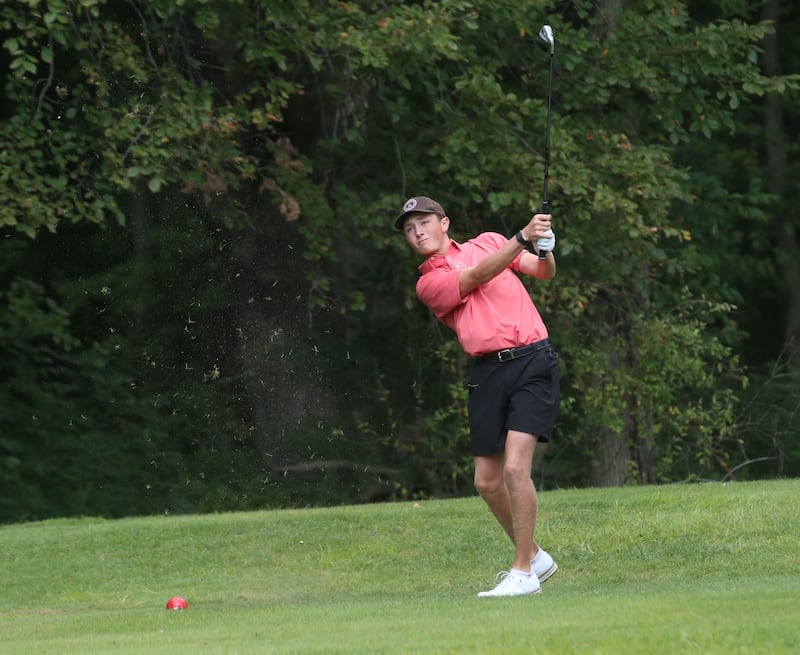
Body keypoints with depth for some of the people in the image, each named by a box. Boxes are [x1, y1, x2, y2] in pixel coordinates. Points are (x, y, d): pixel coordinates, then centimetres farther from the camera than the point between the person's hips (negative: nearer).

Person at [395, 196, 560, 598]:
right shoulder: (428, 284, 8)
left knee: (515, 468, -16)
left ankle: (523, 573, -10)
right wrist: (523, 238, -18)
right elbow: (476, 276, -8)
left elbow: (544, 273, 12)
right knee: (487, 481, 5)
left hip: (532, 361, -3)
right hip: (487, 372, 3)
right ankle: (534, 556, 27)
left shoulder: (488, 242, 14)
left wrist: (545, 249, -11)